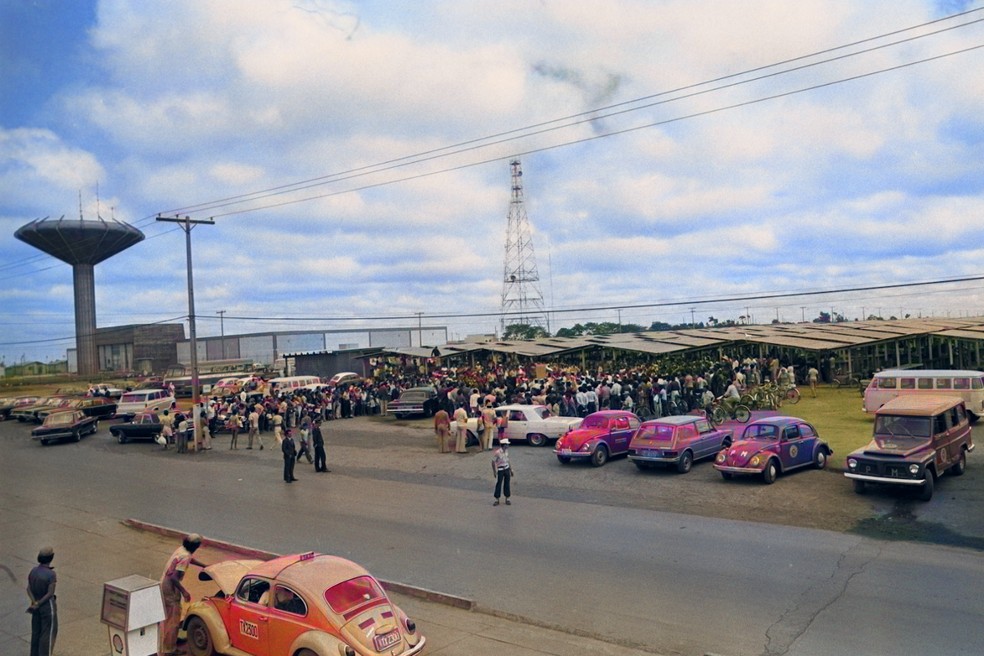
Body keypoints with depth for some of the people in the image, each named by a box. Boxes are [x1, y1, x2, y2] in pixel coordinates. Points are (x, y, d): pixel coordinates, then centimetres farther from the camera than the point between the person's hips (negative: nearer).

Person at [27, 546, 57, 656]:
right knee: (49, 632, 6)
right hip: (48, 606, -7)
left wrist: (35, 602, -14)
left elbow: (29, 589, -6)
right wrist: (38, 604, -11)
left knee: (36, 631, 19)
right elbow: (50, 593, -23)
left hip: (37, 606, 7)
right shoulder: (51, 574, -25)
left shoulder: (33, 571, -4)